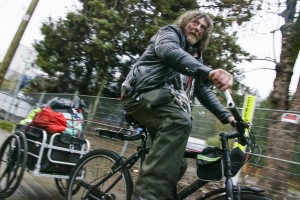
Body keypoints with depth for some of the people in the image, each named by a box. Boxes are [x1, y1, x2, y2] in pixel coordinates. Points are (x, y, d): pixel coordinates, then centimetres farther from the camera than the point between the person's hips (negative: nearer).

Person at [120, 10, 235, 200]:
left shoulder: (196, 57, 28)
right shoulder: (171, 33, 6)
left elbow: (204, 91, 21)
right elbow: (169, 51, -21)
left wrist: (226, 115, 5)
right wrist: (208, 72, -38)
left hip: (163, 102, 8)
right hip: (144, 93, -8)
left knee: (178, 164, 2)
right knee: (180, 122, -36)